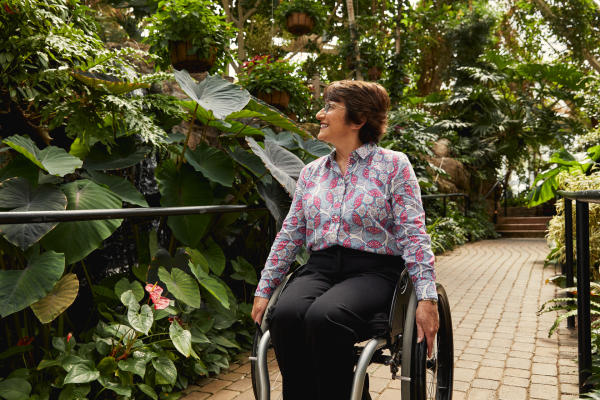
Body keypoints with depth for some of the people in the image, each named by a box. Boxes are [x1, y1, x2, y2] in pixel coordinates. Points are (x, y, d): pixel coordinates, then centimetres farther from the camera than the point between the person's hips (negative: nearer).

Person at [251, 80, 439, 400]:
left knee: (324, 316, -33)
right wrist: (263, 290, 10)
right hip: (319, 268, 4)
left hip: (372, 271, -4)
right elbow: (289, 235, 15)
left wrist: (427, 298, -13)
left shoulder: (393, 165, 2)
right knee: (284, 315, -27)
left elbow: (413, 235, -4)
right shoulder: (311, 172, 15)